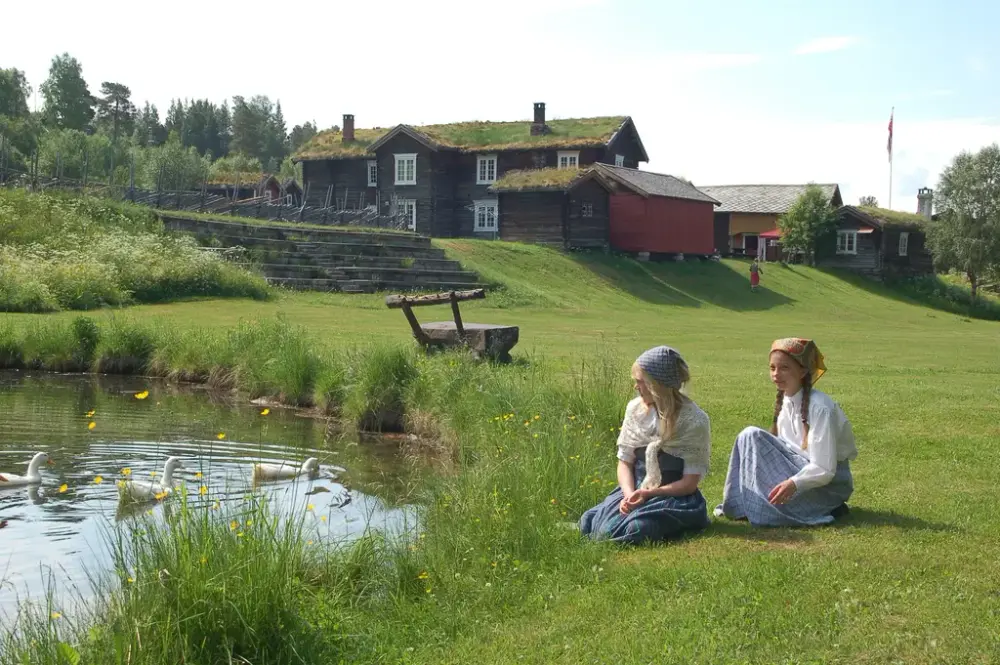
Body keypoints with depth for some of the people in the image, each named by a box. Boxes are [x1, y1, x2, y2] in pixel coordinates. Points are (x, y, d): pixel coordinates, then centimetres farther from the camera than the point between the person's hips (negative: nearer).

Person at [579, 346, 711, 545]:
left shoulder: (694, 421, -12)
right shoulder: (635, 409, 3)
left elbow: (689, 483, -10)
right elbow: (625, 461, 5)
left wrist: (648, 494, -21)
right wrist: (629, 494, -15)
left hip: (674, 496, -5)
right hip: (635, 490, 5)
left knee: (636, 530, -34)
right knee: (588, 522, -19)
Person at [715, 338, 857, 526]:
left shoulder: (819, 407, -20)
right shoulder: (785, 403, 4)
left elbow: (824, 469, -23)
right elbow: (782, 448, 9)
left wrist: (793, 483, -35)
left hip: (829, 482, -8)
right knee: (749, 436, -9)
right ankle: (741, 504, -5)